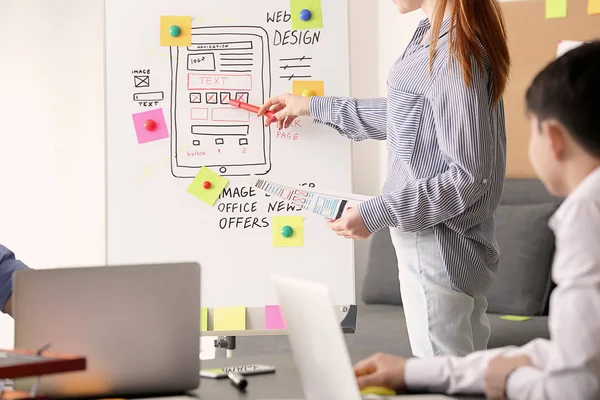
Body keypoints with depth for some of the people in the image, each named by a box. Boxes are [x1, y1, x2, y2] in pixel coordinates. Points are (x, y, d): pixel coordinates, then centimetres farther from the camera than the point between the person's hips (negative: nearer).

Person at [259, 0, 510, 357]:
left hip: (439, 250, -9)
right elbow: (405, 119, 22)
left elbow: (469, 175, -21)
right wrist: (313, 107, 27)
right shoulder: (434, 34, 8)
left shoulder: (454, 51, -21)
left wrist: (377, 213, -17)